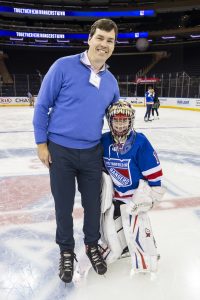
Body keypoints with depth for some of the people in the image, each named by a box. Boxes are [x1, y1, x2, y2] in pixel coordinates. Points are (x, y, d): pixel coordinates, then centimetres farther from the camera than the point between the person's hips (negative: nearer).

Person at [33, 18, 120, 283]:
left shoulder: (111, 81, 5)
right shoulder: (64, 66, -10)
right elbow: (42, 105, -6)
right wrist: (41, 143, -7)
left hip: (92, 153, 4)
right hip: (60, 151, -3)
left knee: (93, 202, 14)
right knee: (64, 205, 11)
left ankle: (92, 245, 40)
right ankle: (66, 251, 35)